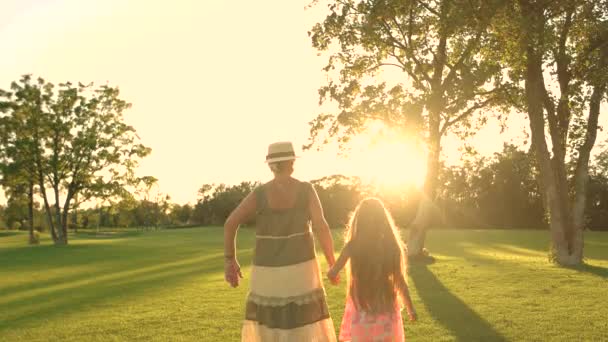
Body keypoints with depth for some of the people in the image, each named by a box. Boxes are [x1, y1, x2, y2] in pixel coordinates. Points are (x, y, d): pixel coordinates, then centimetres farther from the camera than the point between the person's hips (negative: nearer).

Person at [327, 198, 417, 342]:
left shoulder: (352, 246, -10)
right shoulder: (391, 246, -7)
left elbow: (332, 274, -6)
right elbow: (400, 280, -3)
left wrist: (332, 270, 18)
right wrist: (410, 308, 9)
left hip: (361, 309, -1)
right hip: (386, 308, 1)